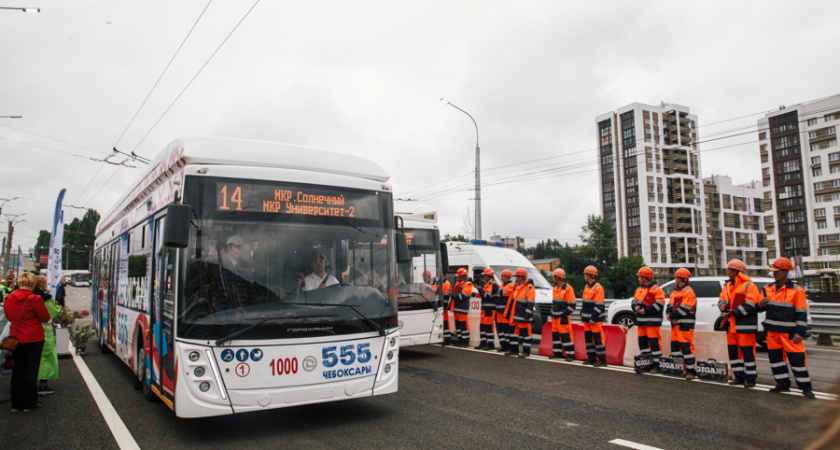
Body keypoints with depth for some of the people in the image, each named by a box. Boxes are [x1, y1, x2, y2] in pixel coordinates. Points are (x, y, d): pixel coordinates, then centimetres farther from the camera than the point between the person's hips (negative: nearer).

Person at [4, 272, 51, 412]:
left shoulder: (8, 299, -2)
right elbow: (45, 318, -10)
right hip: (34, 339, -5)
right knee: (31, 370, 5)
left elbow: (9, 317, 14)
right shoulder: (35, 299, -19)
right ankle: (29, 403, 11)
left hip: (16, 339, 5)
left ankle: (16, 404, 21)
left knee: (17, 370, 14)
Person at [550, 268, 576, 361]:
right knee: (555, 334, 12)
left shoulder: (568, 288, -12)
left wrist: (564, 314, -16)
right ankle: (558, 353, 22)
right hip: (555, 317, 8)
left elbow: (572, 305, -13)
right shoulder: (555, 288, 14)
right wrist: (552, 313, 14)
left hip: (563, 318, -8)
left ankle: (570, 355, 0)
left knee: (566, 336, -7)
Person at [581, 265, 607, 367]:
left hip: (595, 320, -9)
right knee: (588, 338, 11)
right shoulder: (586, 287, 14)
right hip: (587, 319, 9)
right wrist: (582, 315, 17)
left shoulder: (598, 288, -14)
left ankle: (602, 360, 2)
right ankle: (591, 358, 20)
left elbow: (599, 306, -17)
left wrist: (593, 318, -19)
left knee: (598, 339, -4)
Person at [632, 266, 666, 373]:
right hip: (641, 321, 8)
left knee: (654, 343, -5)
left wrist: (645, 310, -18)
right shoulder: (639, 289, 17)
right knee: (642, 342, 11)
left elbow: (659, 305, -15)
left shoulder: (656, 290, -8)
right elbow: (634, 301, 21)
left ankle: (657, 365, 1)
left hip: (652, 322, -8)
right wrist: (635, 307, -1)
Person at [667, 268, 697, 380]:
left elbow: (684, 309, -18)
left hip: (685, 324, -9)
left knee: (686, 347, -8)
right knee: (674, 346, 10)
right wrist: (671, 318, -5)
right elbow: (669, 307, 14)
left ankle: (691, 371, -3)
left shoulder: (688, 292, -10)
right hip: (675, 324, 9)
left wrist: (671, 315, -9)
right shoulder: (675, 292, 19)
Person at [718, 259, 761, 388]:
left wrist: (732, 312, -17)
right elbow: (722, 299, 18)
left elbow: (750, 305, -17)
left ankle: (751, 379, 6)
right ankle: (739, 377, 20)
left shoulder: (749, 286, -9)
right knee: (733, 351, 10)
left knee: (747, 352, -3)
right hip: (731, 325, 8)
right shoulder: (727, 286, 16)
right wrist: (723, 305, -6)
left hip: (744, 325, -8)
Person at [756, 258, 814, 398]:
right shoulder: (768, 288, 8)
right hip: (772, 330, 5)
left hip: (789, 332, -5)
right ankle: (783, 384, 21)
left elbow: (802, 313, -5)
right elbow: (762, 308, 15)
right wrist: (760, 305, -9)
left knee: (796, 358, -2)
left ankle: (805, 387, 11)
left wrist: (800, 333, -10)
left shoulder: (796, 291, -6)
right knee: (775, 357, 9)